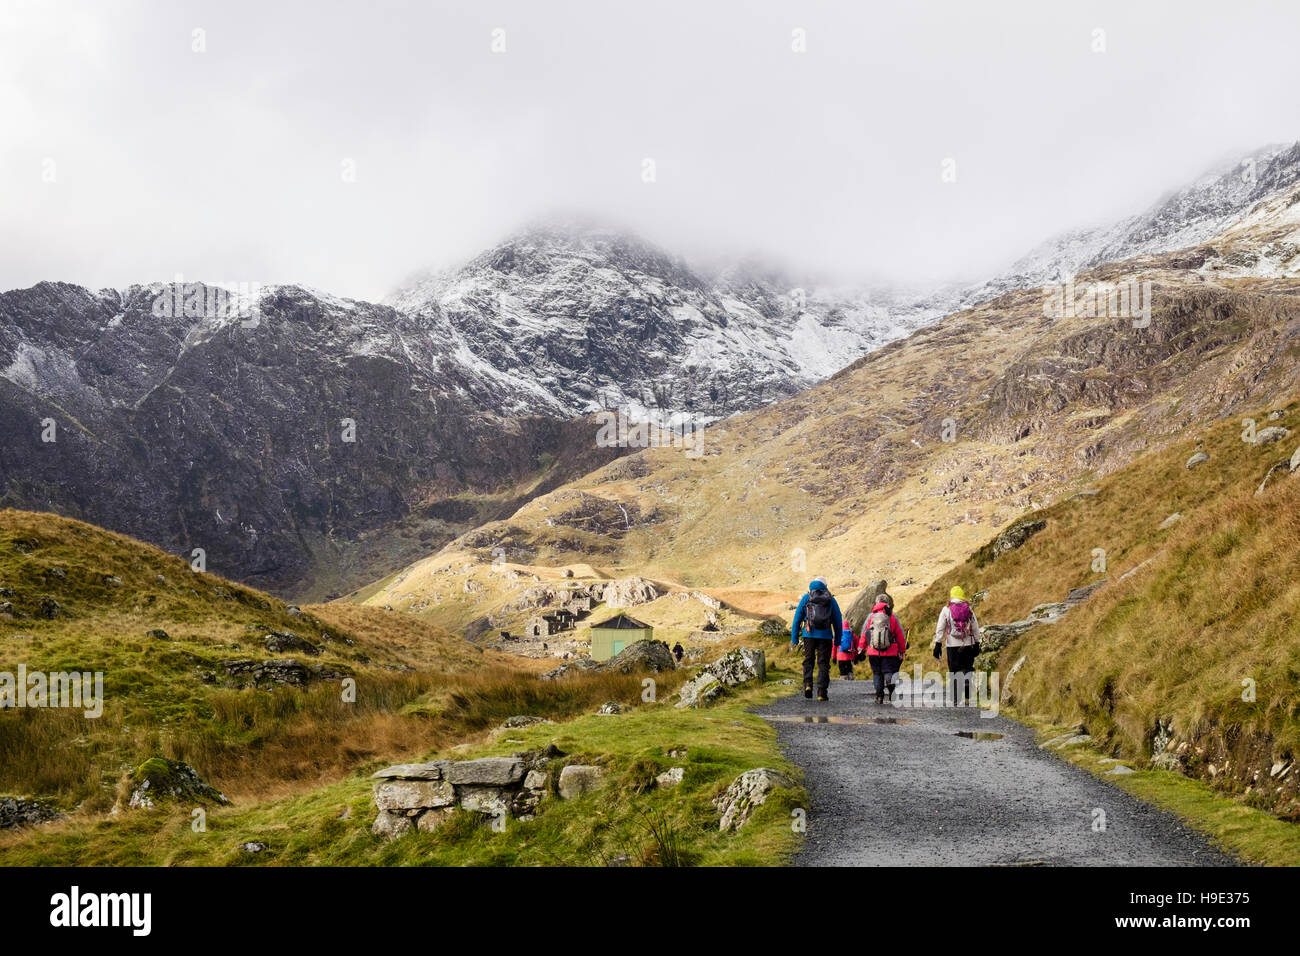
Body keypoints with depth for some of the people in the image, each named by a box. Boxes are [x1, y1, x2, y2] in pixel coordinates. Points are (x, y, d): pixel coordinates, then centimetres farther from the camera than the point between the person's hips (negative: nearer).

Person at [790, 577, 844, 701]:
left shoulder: (806, 598, 5)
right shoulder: (831, 600, 7)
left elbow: (797, 618, 3)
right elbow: (838, 621, 9)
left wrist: (794, 638, 6)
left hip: (809, 635, 0)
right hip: (825, 636, 0)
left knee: (808, 661, 16)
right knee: (823, 664, 5)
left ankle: (808, 684, -5)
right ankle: (822, 692, -1)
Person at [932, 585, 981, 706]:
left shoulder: (946, 609, -1)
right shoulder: (969, 610, 4)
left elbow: (940, 629, -2)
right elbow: (976, 628, 8)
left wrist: (937, 645, 1)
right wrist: (977, 644, 15)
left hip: (952, 645, -1)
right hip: (968, 645, 1)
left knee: (954, 672, 5)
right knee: (968, 669, 10)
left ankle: (955, 699, 5)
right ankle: (968, 697, -3)